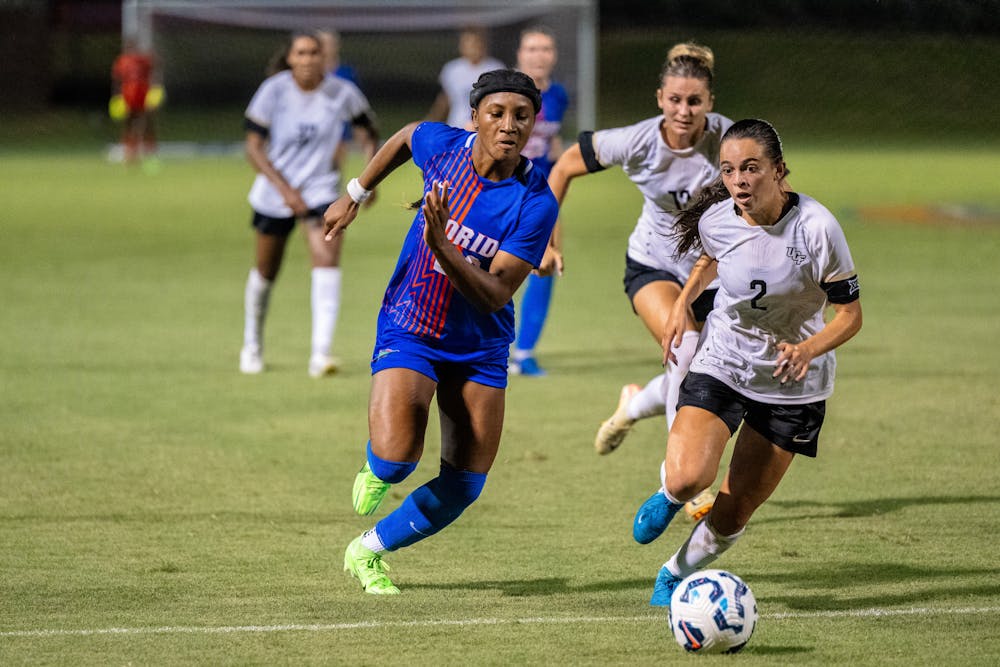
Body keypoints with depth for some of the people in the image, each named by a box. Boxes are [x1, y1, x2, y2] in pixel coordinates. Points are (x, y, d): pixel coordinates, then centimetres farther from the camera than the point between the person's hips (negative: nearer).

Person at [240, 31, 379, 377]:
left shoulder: (341, 92, -8)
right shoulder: (273, 90, -12)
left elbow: (368, 128, 11)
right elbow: (254, 147, -11)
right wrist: (285, 189, -21)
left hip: (321, 190, 0)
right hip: (275, 191, 0)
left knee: (327, 258, -22)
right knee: (266, 271, 11)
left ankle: (321, 353, -26)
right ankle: (252, 345, 36)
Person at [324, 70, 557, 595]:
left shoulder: (536, 204, -19)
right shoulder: (443, 146, -13)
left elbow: (495, 295, -22)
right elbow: (405, 137, 13)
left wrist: (441, 245, -36)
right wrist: (355, 194, 19)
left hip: (480, 348, 1)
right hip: (408, 330, -1)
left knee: (464, 486, 2)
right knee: (396, 461, -23)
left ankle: (369, 551, 26)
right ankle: (374, 471, 16)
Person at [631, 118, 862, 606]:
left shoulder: (815, 227, -23)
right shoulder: (715, 221, -12)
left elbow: (849, 314, -16)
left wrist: (808, 349, -33)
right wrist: (682, 302, 3)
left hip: (793, 383, -1)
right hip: (720, 364, 1)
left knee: (732, 515, 3)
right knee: (688, 479, -24)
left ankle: (676, 574, 34)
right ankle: (669, 495, 15)